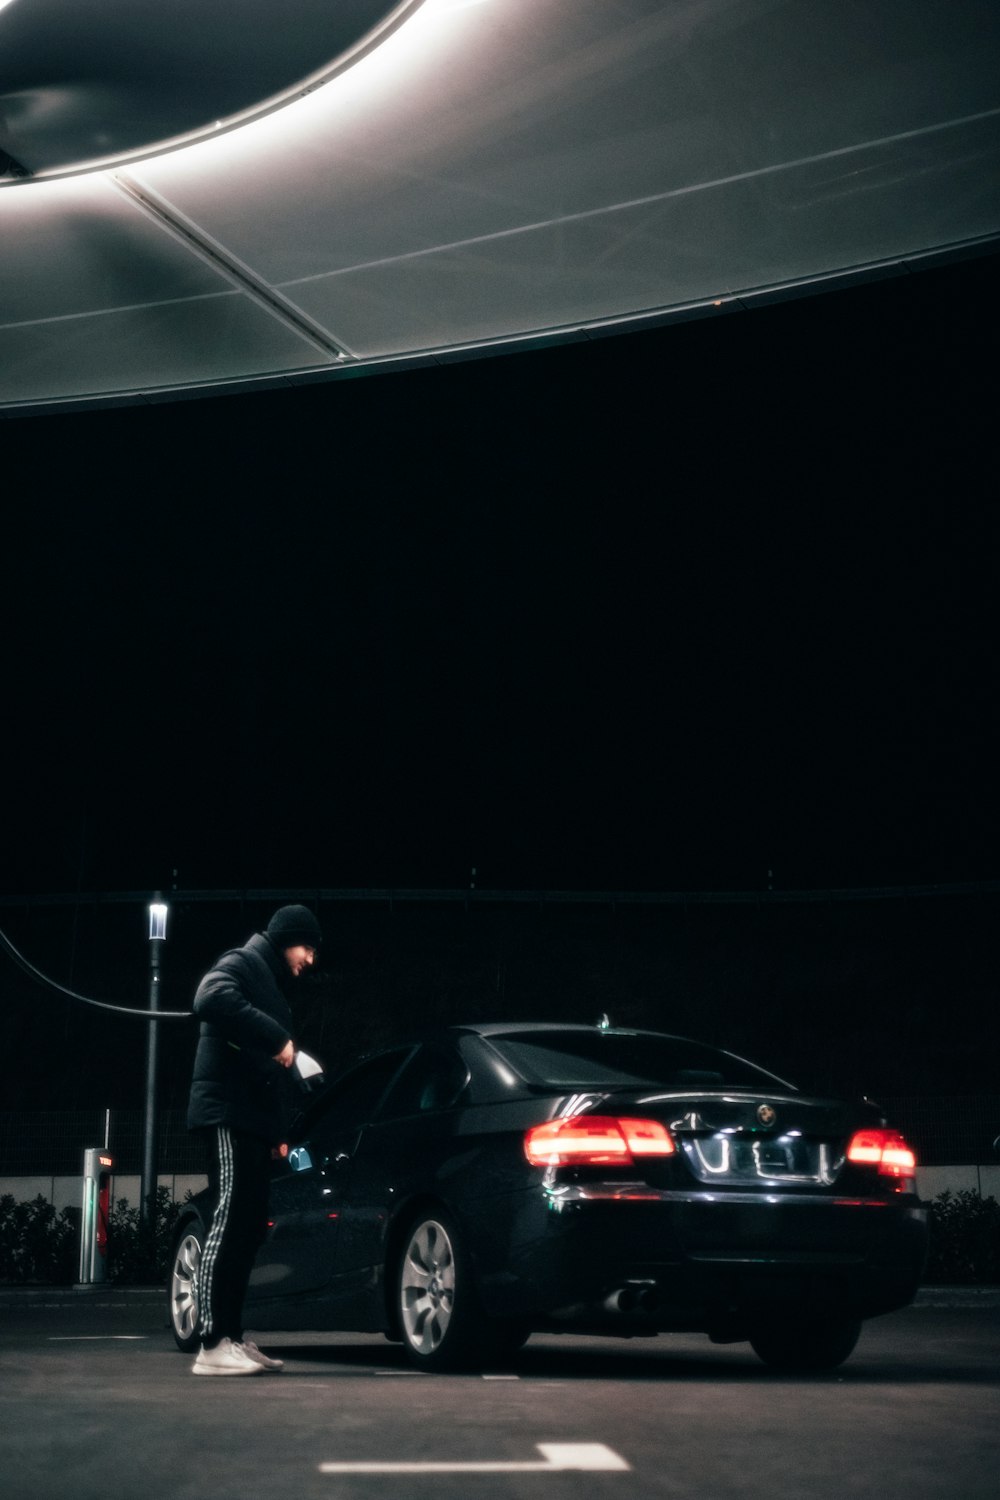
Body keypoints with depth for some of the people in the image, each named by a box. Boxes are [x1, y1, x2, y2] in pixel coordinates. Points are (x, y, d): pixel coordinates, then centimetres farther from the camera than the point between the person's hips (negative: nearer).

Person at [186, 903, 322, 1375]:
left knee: (248, 1227, 9)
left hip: (253, 1118, 10)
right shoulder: (242, 963, -3)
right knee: (229, 1221, -14)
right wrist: (276, 1037, -25)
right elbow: (211, 999, -27)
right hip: (229, 1113, -10)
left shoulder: (272, 983, 26)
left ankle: (232, 1337, 11)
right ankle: (213, 1344, -18)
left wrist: (278, 1131, 17)